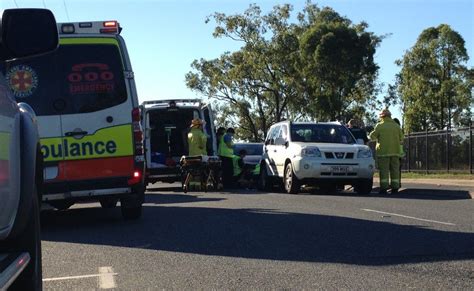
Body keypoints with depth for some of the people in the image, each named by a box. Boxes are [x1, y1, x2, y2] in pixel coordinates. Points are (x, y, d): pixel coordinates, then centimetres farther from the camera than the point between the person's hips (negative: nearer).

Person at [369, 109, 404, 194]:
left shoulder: (380, 126, -5)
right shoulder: (396, 126, 8)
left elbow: (372, 136, -2)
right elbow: (401, 139, 10)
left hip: (383, 152, -4)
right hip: (395, 151, 4)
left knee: (384, 170, -2)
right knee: (395, 169, 7)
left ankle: (384, 187, -6)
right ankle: (395, 187, 6)